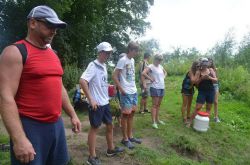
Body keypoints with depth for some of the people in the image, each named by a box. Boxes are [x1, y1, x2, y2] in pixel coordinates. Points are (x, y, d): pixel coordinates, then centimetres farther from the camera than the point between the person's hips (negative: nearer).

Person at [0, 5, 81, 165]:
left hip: (57, 124, 7)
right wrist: (19, 139, -22)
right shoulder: (15, 52, -10)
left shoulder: (53, 55, 12)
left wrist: (73, 115, 16)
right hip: (30, 127, -7)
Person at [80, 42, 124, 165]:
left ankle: (111, 149, 37)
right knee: (94, 128, 3)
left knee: (109, 125, 18)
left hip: (105, 102, 9)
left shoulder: (104, 66, 11)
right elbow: (82, 81, -27)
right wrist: (91, 99, -25)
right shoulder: (93, 65, -15)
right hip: (96, 104, -9)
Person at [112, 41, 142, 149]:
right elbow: (114, 76, -16)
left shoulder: (132, 60, 12)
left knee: (131, 114, 14)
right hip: (126, 93, -8)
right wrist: (121, 90, -16)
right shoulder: (123, 60, -13)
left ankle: (130, 136, 27)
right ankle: (125, 139, 15)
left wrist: (134, 88, 12)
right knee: (125, 115, 2)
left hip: (134, 92, 8)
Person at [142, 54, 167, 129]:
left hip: (162, 87, 8)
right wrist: (150, 78, -18)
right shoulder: (151, 66, -10)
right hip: (155, 88, -8)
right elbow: (143, 73, -26)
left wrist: (164, 77, 13)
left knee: (158, 105, 15)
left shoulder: (160, 66, 13)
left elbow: (165, 72, 32)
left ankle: (157, 119, 27)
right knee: (154, 105, -5)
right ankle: (153, 122, 1)